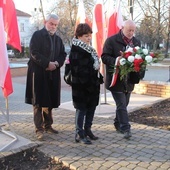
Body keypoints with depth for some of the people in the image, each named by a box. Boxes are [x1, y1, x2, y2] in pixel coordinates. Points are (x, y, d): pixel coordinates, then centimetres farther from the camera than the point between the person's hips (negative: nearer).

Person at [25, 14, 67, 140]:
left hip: (53, 74, 6)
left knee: (50, 101, 10)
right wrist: (47, 63, -19)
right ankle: (39, 129, 3)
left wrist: (57, 63, -10)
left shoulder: (58, 39, 16)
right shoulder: (37, 35, -2)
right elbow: (34, 53, -12)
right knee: (38, 101, -2)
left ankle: (48, 125, 22)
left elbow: (63, 54, 11)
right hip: (38, 73, -5)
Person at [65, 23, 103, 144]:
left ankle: (87, 130, 28)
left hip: (92, 84, 9)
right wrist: (94, 68, -16)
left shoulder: (89, 49, 14)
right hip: (81, 85, -9)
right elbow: (78, 69, -24)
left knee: (92, 107, 14)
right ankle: (79, 134, 11)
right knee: (81, 108, 0)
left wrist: (99, 78, 10)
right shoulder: (76, 50, -15)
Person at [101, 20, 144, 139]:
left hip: (129, 80, 6)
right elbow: (104, 57, -9)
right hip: (116, 79, -6)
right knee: (121, 105, -6)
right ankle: (125, 128, -1)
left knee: (124, 104, 15)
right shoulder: (111, 40, -6)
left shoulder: (136, 42, 11)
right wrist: (115, 61, -27)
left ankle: (118, 124, 31)